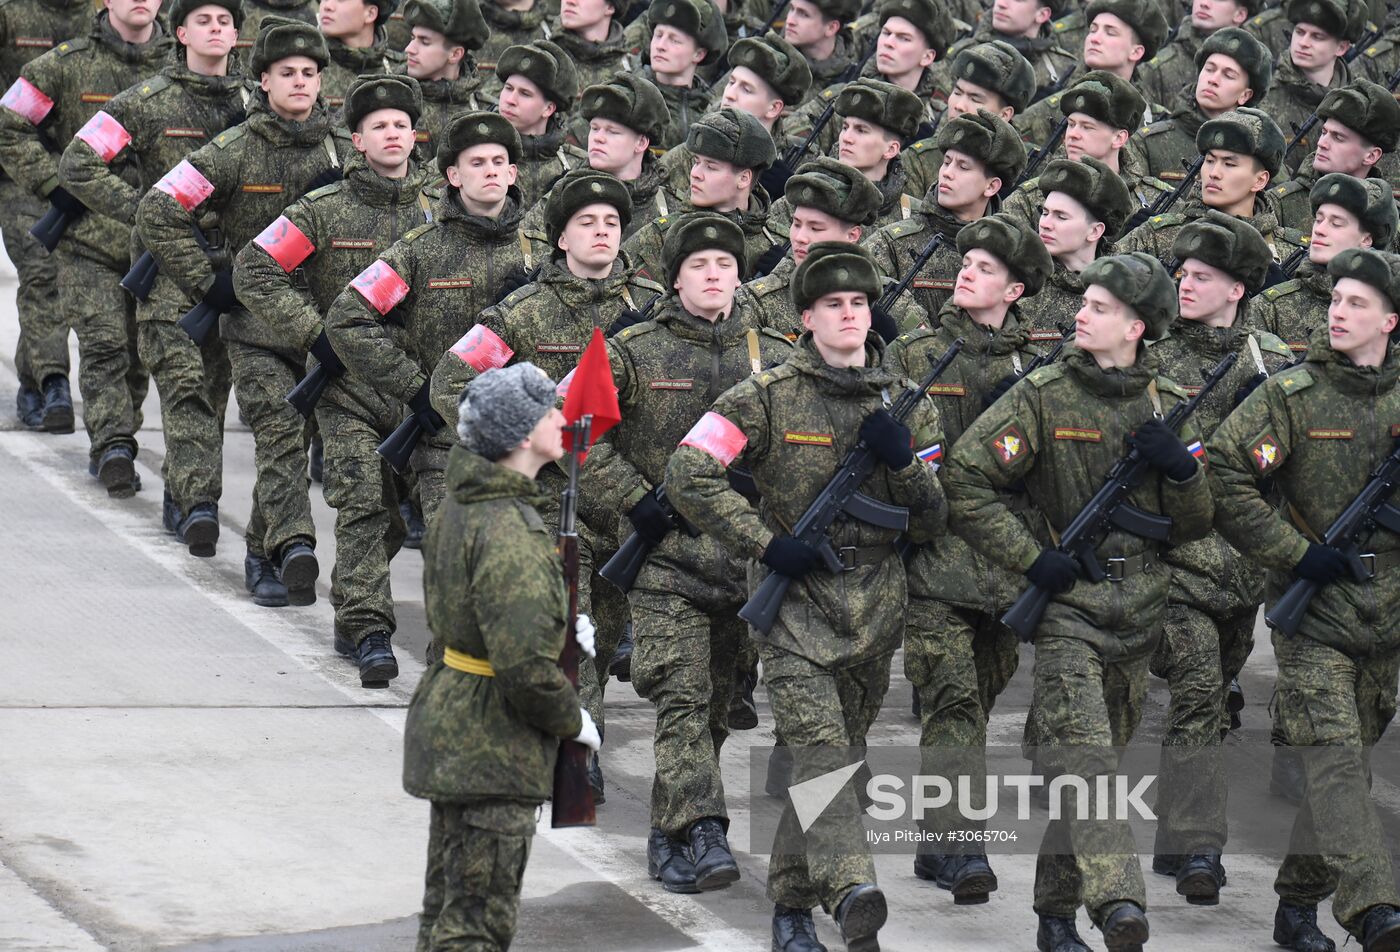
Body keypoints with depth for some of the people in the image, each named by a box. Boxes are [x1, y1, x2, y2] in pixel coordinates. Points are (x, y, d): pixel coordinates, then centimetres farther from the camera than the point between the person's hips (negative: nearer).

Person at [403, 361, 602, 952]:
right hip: (490, 748, -10)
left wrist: (562, 632, 11)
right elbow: (525, 665, -27)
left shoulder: (462, 505, 8)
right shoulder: (508, 530, -23)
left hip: (450, 727, 10)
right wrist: (572, 720, -10)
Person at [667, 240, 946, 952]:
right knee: (819, 742, -20)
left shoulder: (904, 403, 7)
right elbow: (688, 476, -9)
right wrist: (765, 544, -12)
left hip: (874, 600, 4)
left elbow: (930, 520, 8)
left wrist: (902, 461, -12)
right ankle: (852, 890, -36)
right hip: (795, 597, -4)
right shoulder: (770, 396, -4)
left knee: (841, 747, 10)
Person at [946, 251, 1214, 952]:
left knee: (1087, 761, 12)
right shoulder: (1043, 396, -4)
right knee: (1083, 757, -19)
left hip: (1138, 611, 5)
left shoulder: (1168, 406, 8)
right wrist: (1030, 556, -11)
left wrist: (1182, 469, -8)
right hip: (1065, 600, -5)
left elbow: (1195, 525, 13)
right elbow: (963, 479, -6)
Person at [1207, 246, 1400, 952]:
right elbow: (1222, 478, -9)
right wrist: (1297, 555, -11)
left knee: (1344, 760, 10)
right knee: (1335, 759, -16)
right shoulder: (1292, 394, -5)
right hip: (1313, 615, -4)